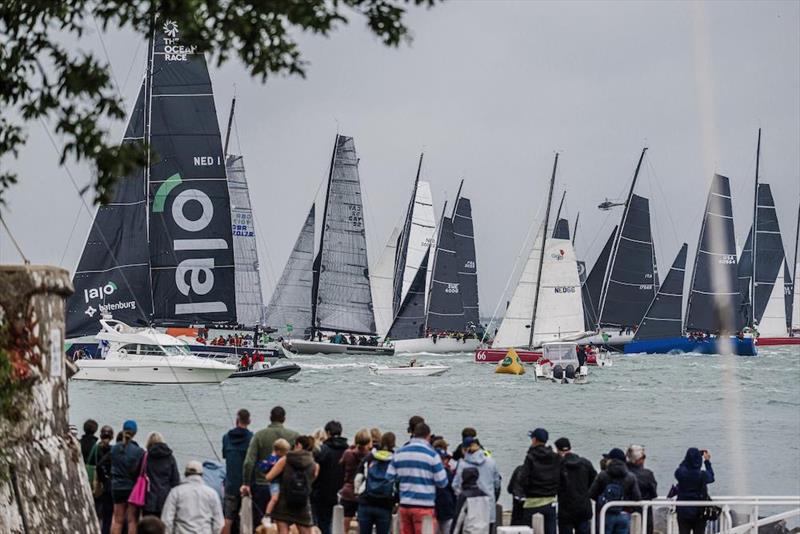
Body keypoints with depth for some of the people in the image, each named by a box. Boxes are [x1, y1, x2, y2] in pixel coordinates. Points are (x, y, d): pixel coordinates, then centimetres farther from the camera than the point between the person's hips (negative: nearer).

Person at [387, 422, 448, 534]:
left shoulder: (399, 453, 5)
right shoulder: (432, 454, -8)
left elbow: (389, 477, 8)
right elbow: (442, 482, -7)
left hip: (404, 504, 5)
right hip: (424, 506, -5)